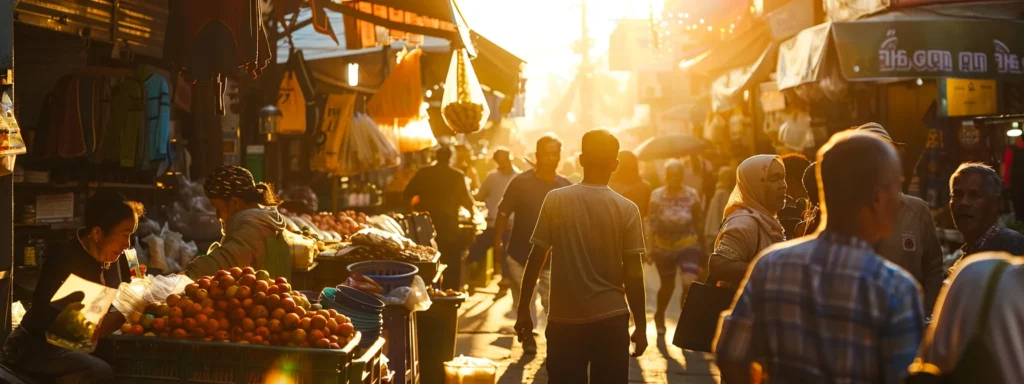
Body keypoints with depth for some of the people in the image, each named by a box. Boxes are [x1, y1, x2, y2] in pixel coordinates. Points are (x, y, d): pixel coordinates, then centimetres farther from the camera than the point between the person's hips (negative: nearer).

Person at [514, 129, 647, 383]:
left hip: (564, 318, 0)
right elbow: (633, 273, -5)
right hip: (611, 318, 0)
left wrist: (523, 309, 6)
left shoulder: (555, 200, -3)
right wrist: (641, 325, 4)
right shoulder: (627, 209, -4)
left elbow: (536, 258, -3)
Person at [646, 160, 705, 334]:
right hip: (663, 247, 1)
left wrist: (702, 246, 7)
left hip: (688, 245, 0)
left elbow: (698, 223, 2)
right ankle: (659, 316, 42)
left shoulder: (692, 195, -6)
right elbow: (651, 224, -3)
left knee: (690, 283, -18)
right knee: (667, 285, 14)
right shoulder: (657, 195, -6)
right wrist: (650, 248, -7)